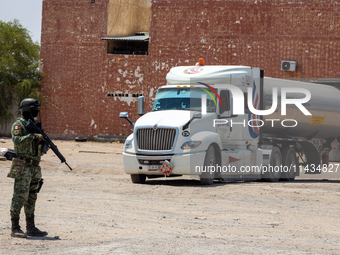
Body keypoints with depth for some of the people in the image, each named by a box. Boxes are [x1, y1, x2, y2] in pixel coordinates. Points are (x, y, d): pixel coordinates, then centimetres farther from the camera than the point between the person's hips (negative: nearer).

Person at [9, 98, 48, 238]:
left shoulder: (36, 124, 17)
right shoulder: (19, 124, -5)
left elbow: (41, 149, 19)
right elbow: (17, 140, -23)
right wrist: (32, 136, -27)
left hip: (35, 167, 8)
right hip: (23, 165, -8)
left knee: (31, 198, 10)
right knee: (20, 197, -8)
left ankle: (31, 228, 14)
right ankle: (15, 228, -6)